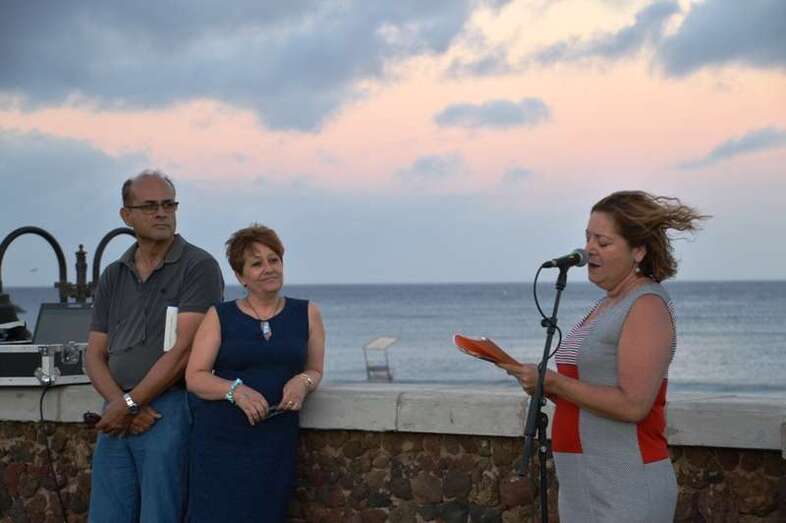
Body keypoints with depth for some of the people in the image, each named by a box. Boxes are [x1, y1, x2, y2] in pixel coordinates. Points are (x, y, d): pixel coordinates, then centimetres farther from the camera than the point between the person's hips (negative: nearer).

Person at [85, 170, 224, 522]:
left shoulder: (199, 267, -4)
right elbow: (95, 355, 11)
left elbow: (184, 349, -12)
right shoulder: (113, 276, 14)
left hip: (171, 410, -5)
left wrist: (129, 404, -11)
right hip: (118, 415, 5)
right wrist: (121, 405, -8)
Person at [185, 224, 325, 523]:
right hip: (221, 439, -1)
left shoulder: (307, 314, 9)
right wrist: (236, 390, -18)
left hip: (277, 439, 2)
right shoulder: (219, 317, 4)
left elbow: (314, 370, 15)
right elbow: (195, 377, 0)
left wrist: (303, 382, -9)